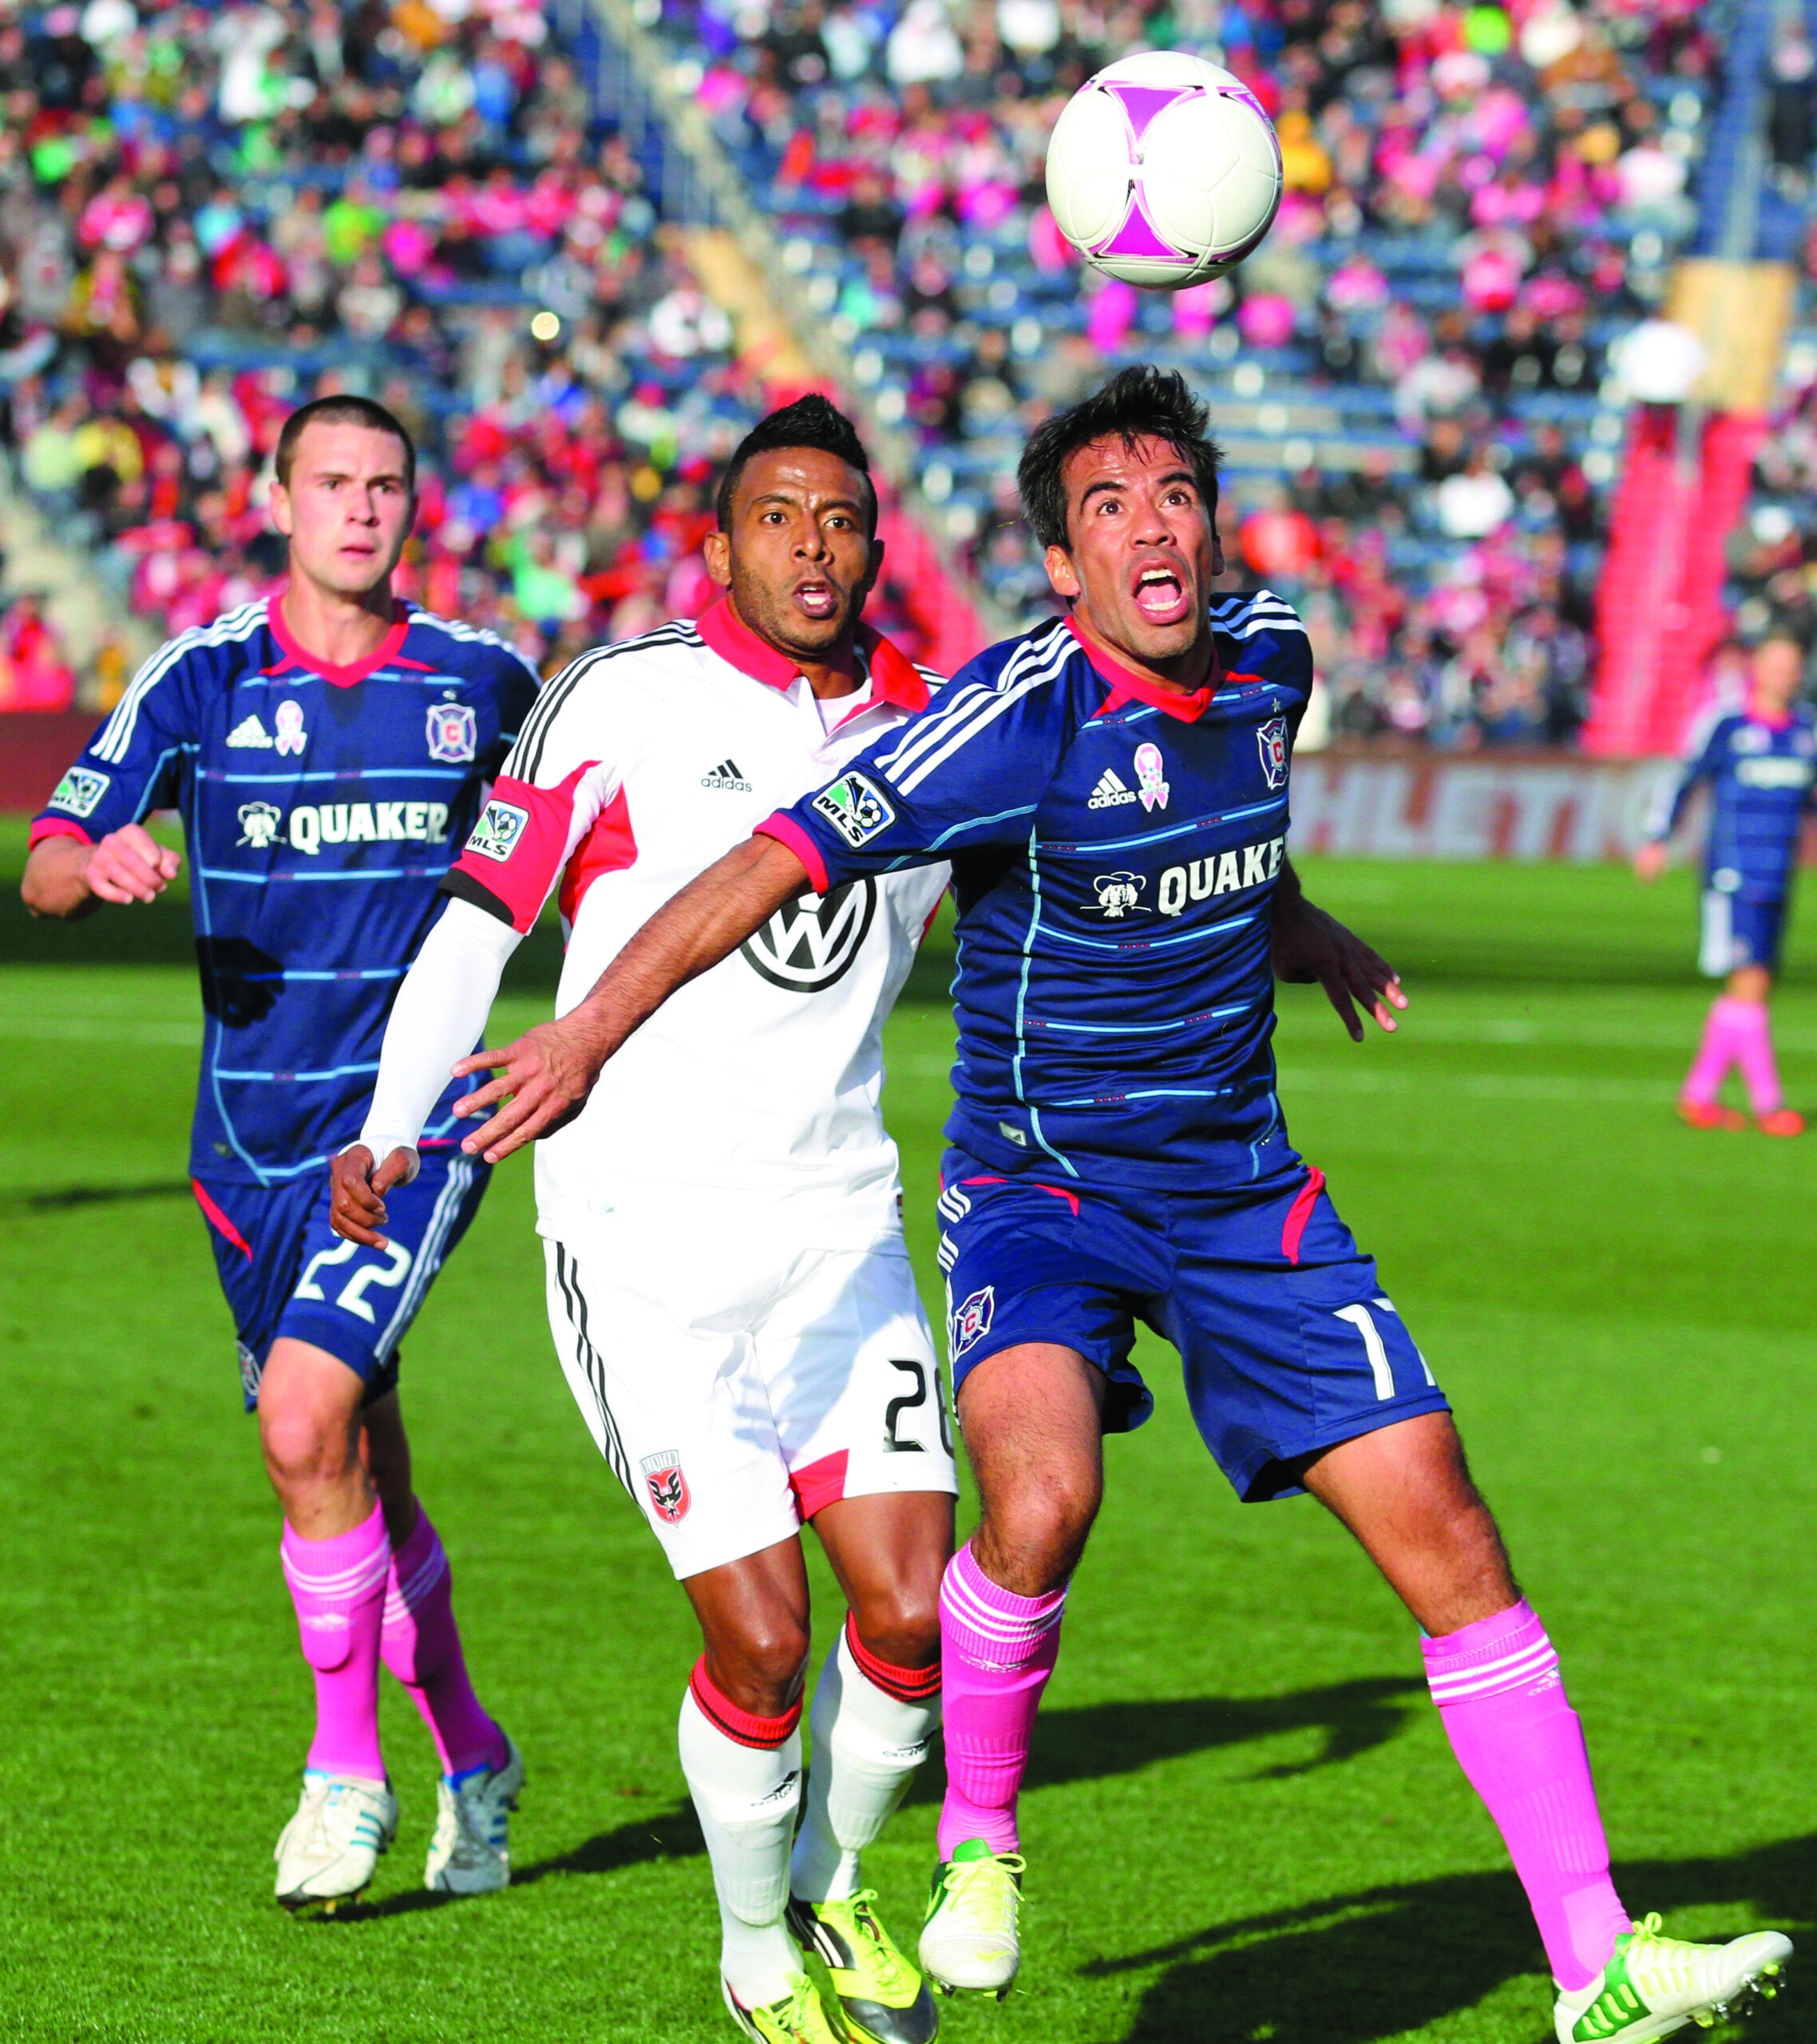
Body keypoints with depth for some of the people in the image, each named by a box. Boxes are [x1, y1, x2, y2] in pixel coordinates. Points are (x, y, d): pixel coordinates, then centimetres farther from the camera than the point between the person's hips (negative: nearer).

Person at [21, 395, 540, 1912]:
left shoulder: (483, 681, 3)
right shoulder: (202, 681, 0)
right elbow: (45, 871, -3)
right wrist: (101, 862, -26)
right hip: (255, 1133, 2)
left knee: (308, 1417, -21)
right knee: (359, 1472, 9)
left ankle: (349, 1770, -7)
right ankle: (469, 1755, 30)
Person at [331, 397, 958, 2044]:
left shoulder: (918, 725, 7)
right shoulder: (629, 698, -7)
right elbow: (481, 915, -4)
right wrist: (391, 1123, -14)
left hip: (838, 1216, 4)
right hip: (643, 1229, -4)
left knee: (912, 1611, -7)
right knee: (761, 1636, -10)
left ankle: (835, 1889, 22)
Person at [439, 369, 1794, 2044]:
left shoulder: (1267, 660, -1)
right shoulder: (1020, 719, -21)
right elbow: (780, 860, -25)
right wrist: (589, 1031, -31)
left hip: (1244, 1192, 5)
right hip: (1042, 1193, -5)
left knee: (1447, 1542, -2)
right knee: (1042, 1498, -32)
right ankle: (979, 1848, -3)